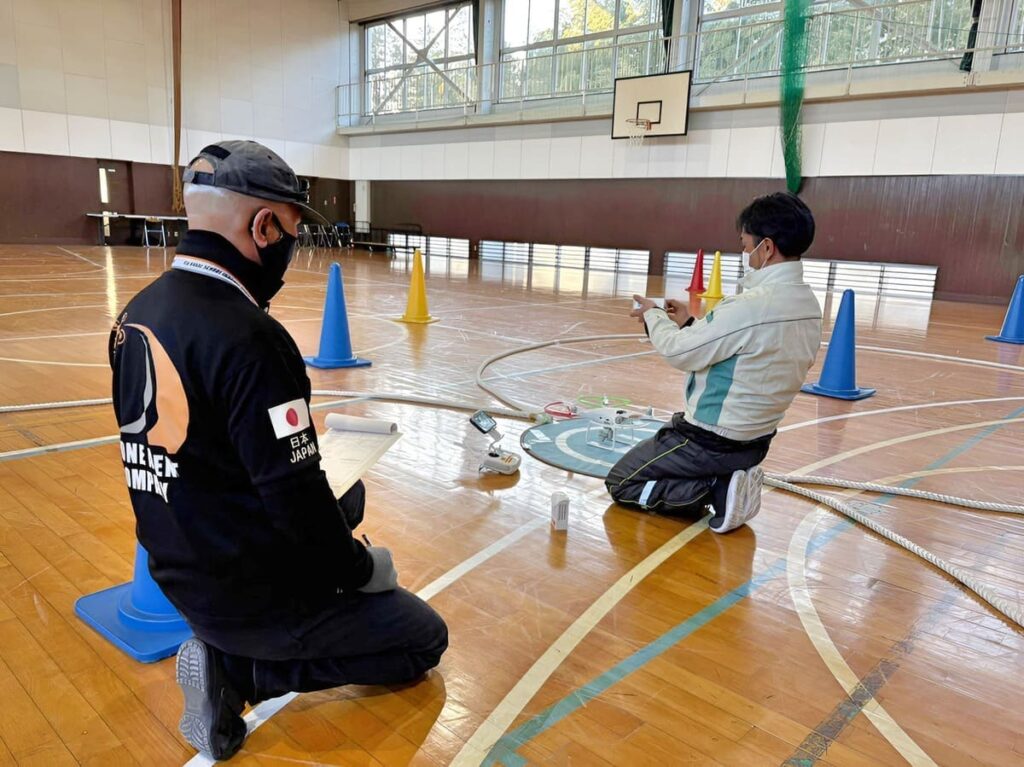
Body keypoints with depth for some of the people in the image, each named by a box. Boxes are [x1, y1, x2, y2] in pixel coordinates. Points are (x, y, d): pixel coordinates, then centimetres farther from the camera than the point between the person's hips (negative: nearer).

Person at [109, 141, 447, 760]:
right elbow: (296, 501, -26)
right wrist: (361, 567, -8)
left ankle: (234, 648, 13)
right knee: (423, 638, 10)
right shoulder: (248, 337, -28)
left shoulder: (139, 315, -1)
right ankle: (238, 669, 0)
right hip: (250, 591, -8)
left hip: (182, 572, 8)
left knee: (348, 497, 28)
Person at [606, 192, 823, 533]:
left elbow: (679, 351, -17)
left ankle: (715, 490, -5)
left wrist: (652, 316, 1)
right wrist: (691, 323, 8)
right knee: (649, 466, 30)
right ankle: (730, 481, 10)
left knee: (620, 483, 8)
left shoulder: (750, 307, -29)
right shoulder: (809, 306, -1)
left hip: (710, 440, -8)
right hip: (756, 440, 9)